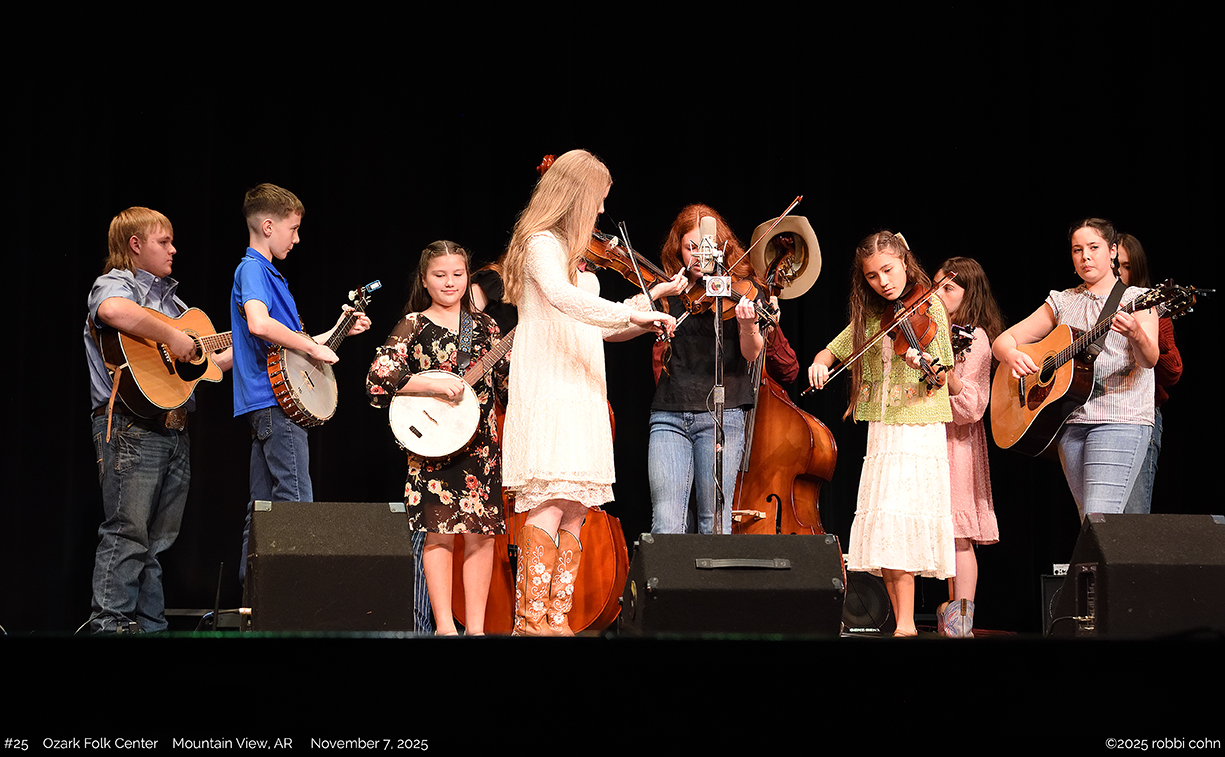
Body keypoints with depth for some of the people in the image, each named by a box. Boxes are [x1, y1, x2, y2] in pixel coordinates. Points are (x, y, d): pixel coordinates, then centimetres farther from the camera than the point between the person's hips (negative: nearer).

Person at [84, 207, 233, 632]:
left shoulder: (171, 298, 26)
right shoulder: (115, 284, -2)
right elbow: (113, 311, -30)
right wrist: (172, 337, -23)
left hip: (174, 430, 9)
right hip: (131, 427, -9)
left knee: (159, 539, 9)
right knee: (128, 533, -11)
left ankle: (150, 625, 12)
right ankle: (111, 625, -10)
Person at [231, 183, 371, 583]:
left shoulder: (267, 274, 22)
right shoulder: (252, 269, -8)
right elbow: (260, 324, -28)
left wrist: (338, 331, 27)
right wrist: (312, 345, -18)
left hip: (266, 408, 10)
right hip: (274, 402, -10)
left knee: (263, 506, 9)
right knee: (296, 505, -13)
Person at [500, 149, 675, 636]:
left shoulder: (570, 251, 22)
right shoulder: (541, 244, -7)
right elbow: (560, 295, -29)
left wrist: (640, 320, 17)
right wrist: (631, 312, -30)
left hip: (581, 394, 9)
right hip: (547, 392, -9)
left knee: (576, 511, 1)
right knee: (551, 503, -17)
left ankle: (557, 618, 0)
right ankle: (531, 619, -19)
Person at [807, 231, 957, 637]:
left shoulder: (929, 307, -1)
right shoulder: (869, 317, 13)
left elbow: (943, 379, -6)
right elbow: (831, 351, 21)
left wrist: (927, 367, -29)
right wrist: (820, 363, -2)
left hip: (919, 429, -5)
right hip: (880, 431, 6)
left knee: (896, 518, -18)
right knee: (882, 530, -2)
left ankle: (906, 623, -19)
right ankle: (902, 622, 0)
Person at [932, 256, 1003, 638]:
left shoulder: (976, 339, -6)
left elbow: (970, 407, -15)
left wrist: (947, 375, -30)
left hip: (957, 441, -7)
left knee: (957, 535, -9)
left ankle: (960, 621, -9)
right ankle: (948, 617, 9)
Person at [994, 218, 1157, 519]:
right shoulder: (1062, 302, 17)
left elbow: (1149, 359, -11)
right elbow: (1003, 340, 15)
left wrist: (1136, 335, -34)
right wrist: (1011, 355, -9)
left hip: (1120, 419, -5)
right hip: (1071, 422, 5)